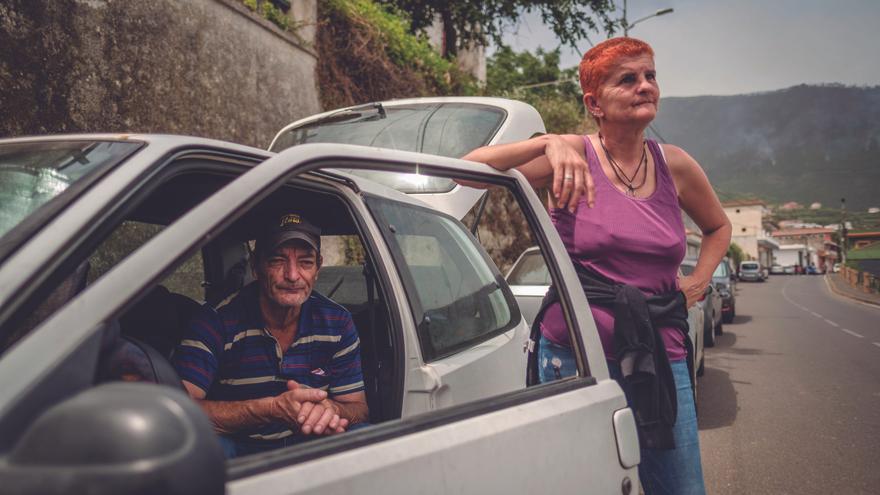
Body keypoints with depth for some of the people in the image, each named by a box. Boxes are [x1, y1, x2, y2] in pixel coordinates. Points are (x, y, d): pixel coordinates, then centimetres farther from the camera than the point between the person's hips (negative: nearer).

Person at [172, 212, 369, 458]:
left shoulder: (337, 322, -3)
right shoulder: (216, 321, -14)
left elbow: (358, 408, 0)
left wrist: (330, 409, -27)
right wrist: (273, 408, -35)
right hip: (238, 455, -3)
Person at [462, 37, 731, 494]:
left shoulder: (674, 165, 7)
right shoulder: (574, 156, -5)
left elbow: (718, 227, 27)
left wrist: (699, 280, 12)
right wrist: (547, 144, -27)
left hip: (660, 357, 4)